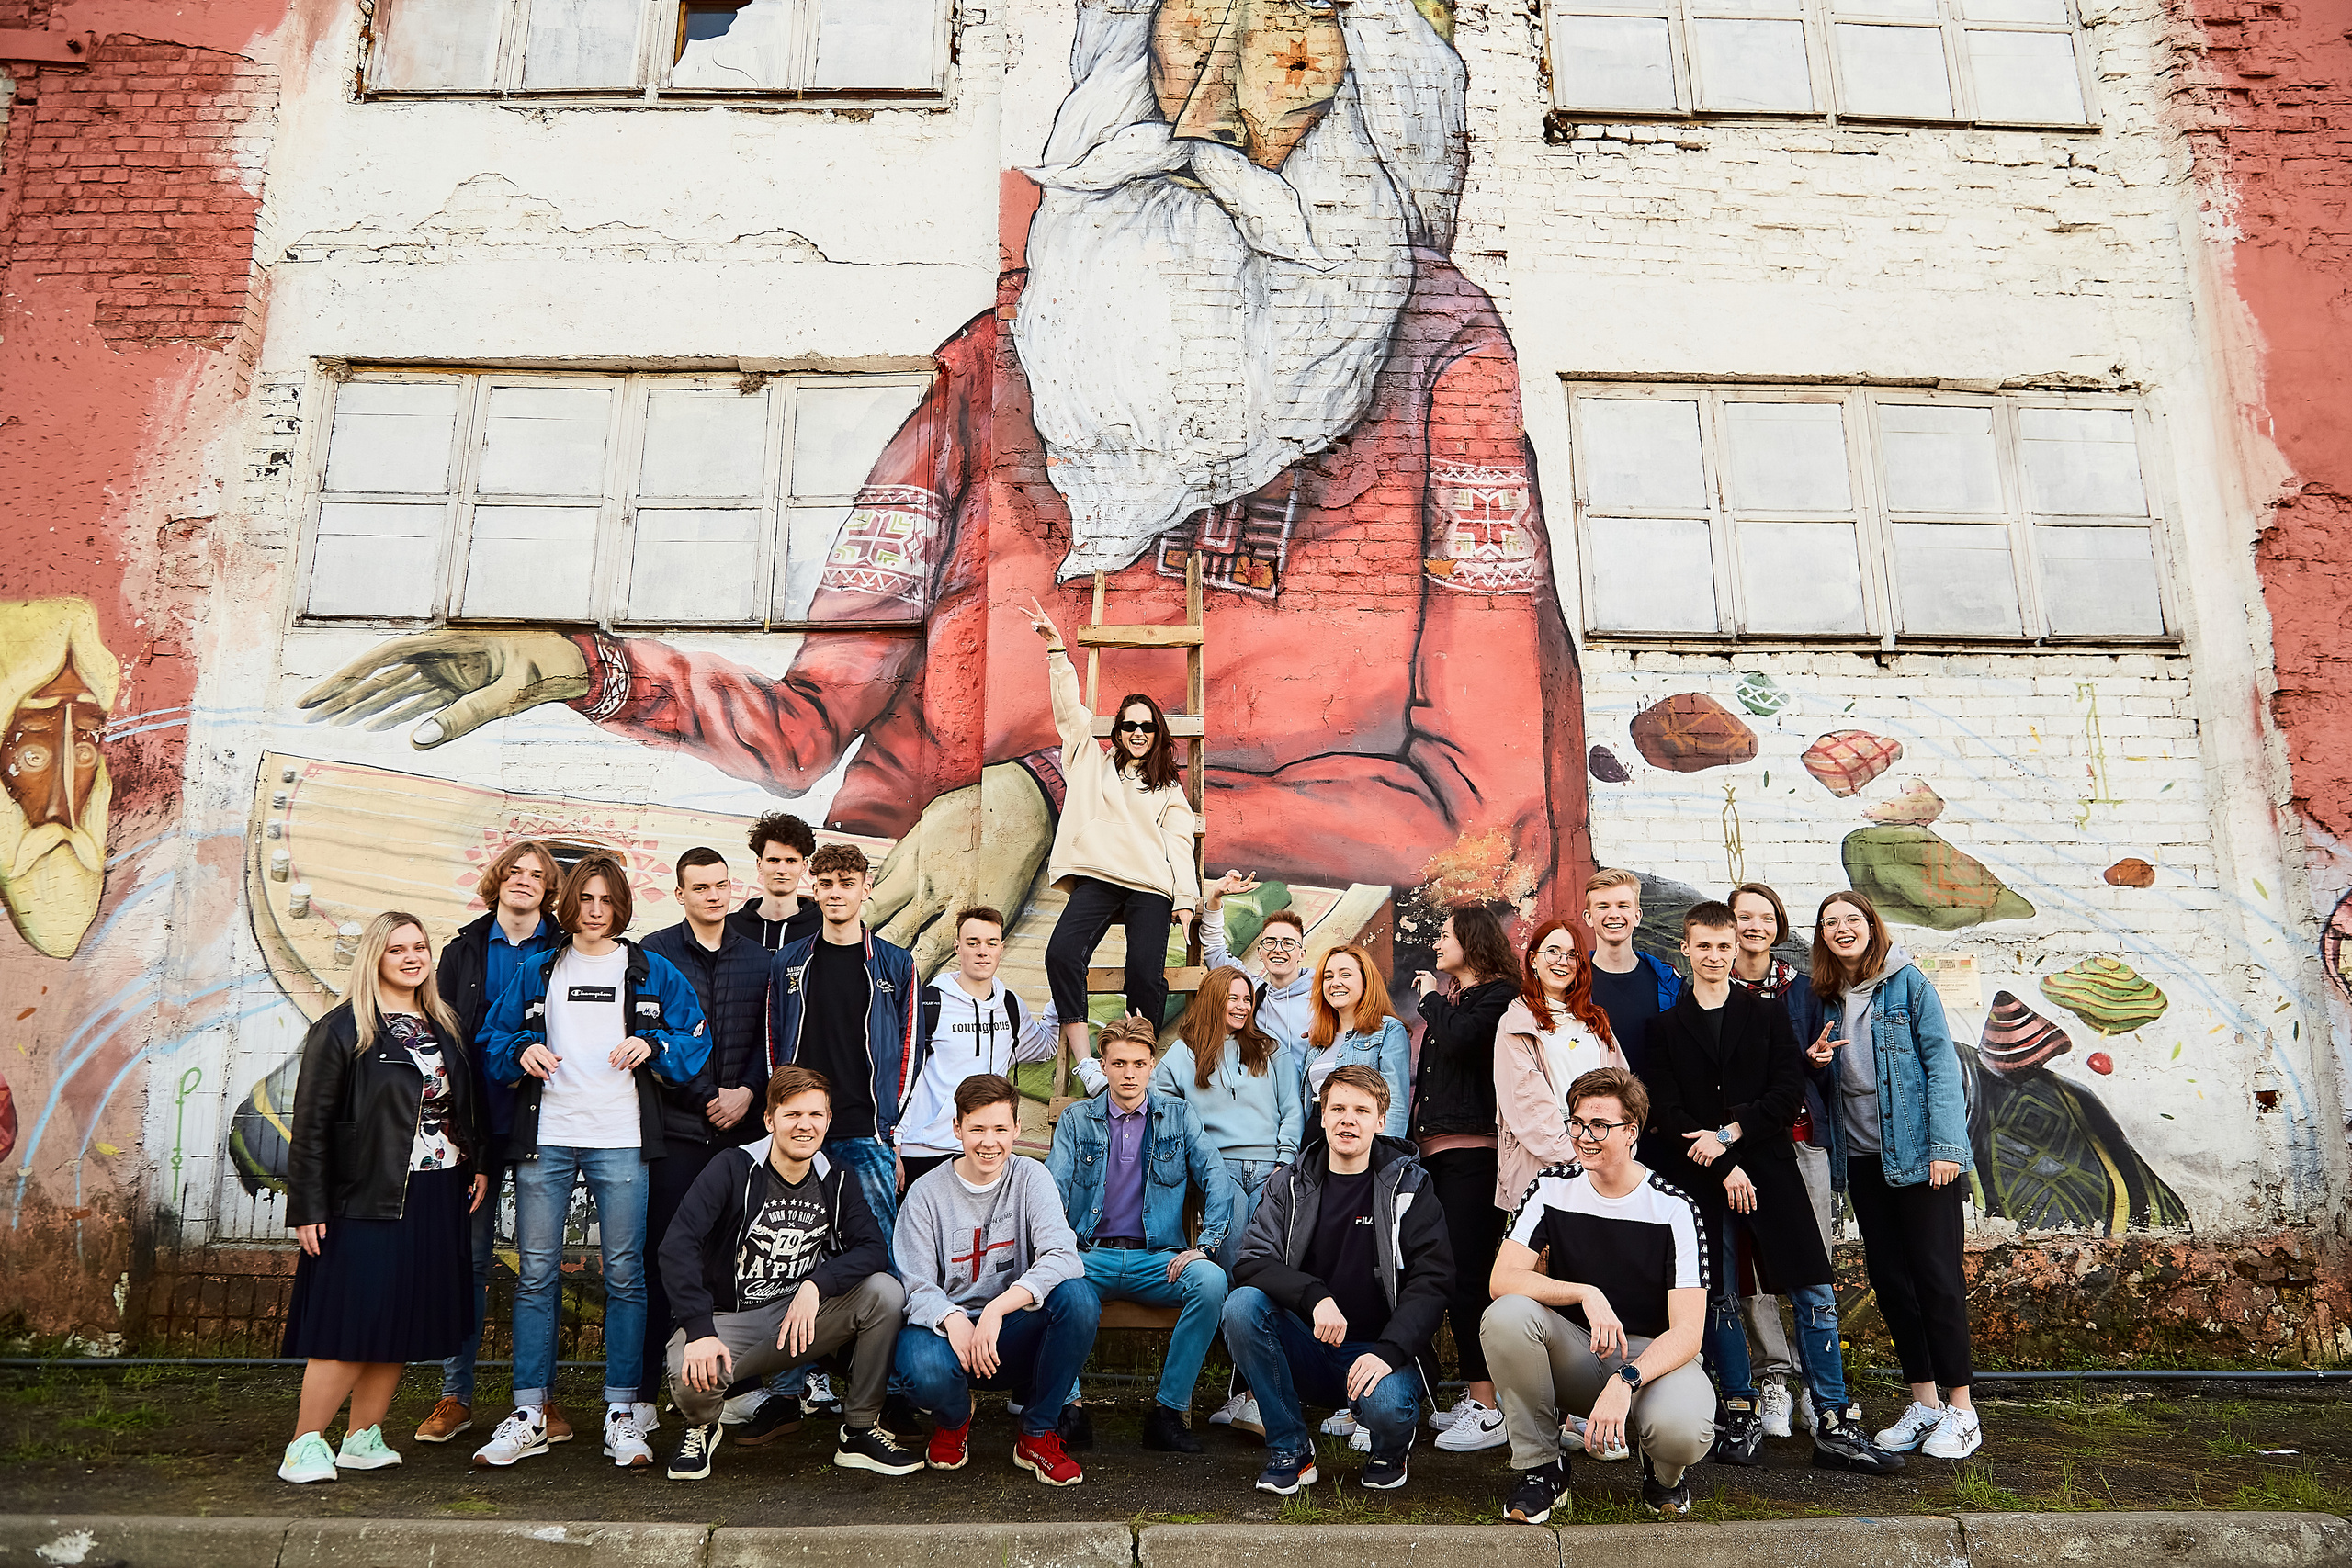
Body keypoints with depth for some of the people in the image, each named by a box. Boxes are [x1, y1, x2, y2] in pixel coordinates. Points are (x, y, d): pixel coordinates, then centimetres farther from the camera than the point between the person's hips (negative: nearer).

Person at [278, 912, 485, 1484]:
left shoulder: (444, 1026, 14)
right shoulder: (341, 1029, -5)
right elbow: (311, 1123, -7)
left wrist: (477, 1163, 9)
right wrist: (307, 1208, -10)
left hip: (438, 1199, 6)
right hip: (367, 1199, -6)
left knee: (402, 1323, 9)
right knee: (351, 1322, -5)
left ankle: (363, 1438, 20)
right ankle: (305, 1446, 8)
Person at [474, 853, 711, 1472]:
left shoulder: (653, 973, 8)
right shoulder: (536, 971, 13)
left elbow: (695, 1043, 7)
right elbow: (493, 1039, 15)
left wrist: (651, 1045, -12)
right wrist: (521, 1051, -6)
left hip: (621, 1141, -1)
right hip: (545, 1139, 2)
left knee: (624, 1274, 0)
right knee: (536, 1273, 3)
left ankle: (622, 1413, 8)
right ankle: (529, 1414, 13)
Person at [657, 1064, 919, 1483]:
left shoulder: (836, 1182, 1)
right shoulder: (734, 1167, -12)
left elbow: (874, 1249, -10)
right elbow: (677, 1245, -22)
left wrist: (816, 1284, -28)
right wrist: (699, 1331, -32)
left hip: (800, 1317, 3)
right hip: (727, 1319, -3)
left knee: (886, 1292, -21)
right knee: (690, 1373, -36)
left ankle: (860, 1431, -4)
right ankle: (702, 1426, 6)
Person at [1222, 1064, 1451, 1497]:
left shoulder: (1407, 1185, -2)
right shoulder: (1290, 1183, 3)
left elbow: (1433, 1279, -9)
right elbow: (1251, 1263, -9)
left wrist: (1389, 1351, -25)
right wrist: (1314, 1297, -27)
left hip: (1376, 1350, -2)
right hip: (1307, 1350, 2)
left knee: (1385, 1408, -34)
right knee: (1242, 1304, -25)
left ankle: (1391, 1447, 8)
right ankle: (1290, 1449, -8)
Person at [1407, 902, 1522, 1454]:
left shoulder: (1498, 995, -4)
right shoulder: (1448, 996, 20)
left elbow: (1456, 1040, -21)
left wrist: (1432, 999, -4)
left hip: (1472, 1152, -8)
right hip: (1437, 1150, 8)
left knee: (1467, 1274, -10)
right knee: (1453, 1274, 8)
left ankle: (1489, 1412, -5)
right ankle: (1472, 1397, 17)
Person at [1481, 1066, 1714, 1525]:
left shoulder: (1674, 1208, -12)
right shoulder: (1552, 1190, -5)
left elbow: (1687, 1332, -17)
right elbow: (1502, 1279, -15)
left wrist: (1625, 1382, -34)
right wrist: (1586, 1293, -30)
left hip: (1654, 1357, -2)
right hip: (1574, 1355, 2)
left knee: (1682, 1431, -36)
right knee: (1505, 1315, -29)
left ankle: (1663, 1472, 6)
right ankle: (1540, 1466, -8)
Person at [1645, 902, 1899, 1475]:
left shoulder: (1768, 1015, 9)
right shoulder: (1666, 1026, 6)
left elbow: (1789, 1092, -1)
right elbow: (1665, 1111, -1)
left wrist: (1729, 1135, -12)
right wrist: (1725, 1170, -9)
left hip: (1769, 1168, 0)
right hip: (1700, 1179, 0)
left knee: (1815, 1294, -3)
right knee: (1720, 1300, 5)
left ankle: (1834, 1427, 5)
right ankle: (1740, 1414, 18)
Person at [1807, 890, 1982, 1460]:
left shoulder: (1907, 982, -5)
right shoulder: (1824, 997, 10)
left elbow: (1941, 1062, -9)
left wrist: (1946, 1145, -16)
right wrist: (1816, 1062, -5)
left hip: (1918, 1151, -5)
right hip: (1862, 1156, 6)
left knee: (1936, 1275, -1)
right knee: (1888, 1278, 8)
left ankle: (1961, 1409, 10)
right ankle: (1923, 1403, 20)